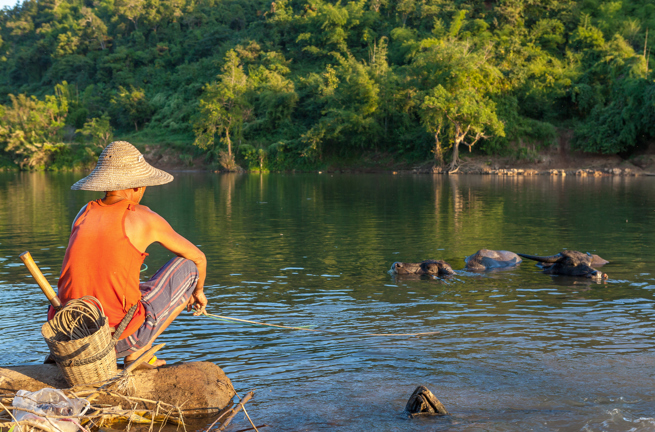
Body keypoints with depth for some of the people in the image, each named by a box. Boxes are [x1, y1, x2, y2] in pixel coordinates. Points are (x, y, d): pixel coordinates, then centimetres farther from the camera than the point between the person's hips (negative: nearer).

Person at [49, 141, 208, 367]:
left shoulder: (83, 215, 10)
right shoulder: (144, 218, -3)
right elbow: (198, 257, 10)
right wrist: (198, 291, 33)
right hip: (122, 337, -6)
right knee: (187, 266, 10)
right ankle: (139, 349, 7)